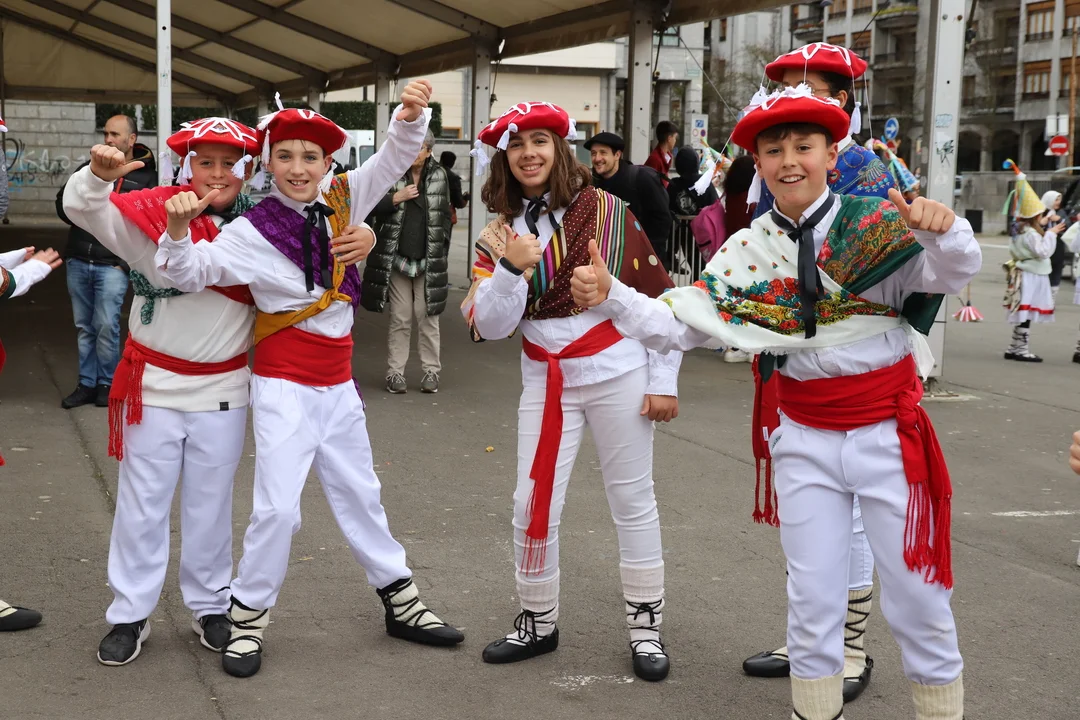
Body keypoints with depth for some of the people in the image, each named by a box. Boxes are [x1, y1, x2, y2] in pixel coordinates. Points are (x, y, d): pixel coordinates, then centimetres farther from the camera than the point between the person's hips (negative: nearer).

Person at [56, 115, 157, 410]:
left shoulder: (145, 177, 0)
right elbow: (62, 203, 16)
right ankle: (87, 384, 17)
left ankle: (107, 383, 8)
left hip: (112, 265, -4)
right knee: (84, 327, 9)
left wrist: (127, 262, -11)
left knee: (106, 326, -6)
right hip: (78, 262, 4)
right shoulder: (90, 167, 12)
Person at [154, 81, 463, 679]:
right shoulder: (252, 231, -13)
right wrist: (179, 230, -36)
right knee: (278, 506, -7)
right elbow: (191, 272, -16)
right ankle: (248, 617, 12)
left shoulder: (343, 201, -1)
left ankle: (400, 601, 31)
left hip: (337, 383, 5)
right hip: (284, 385, -5)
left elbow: (394, 160, -2)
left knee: (359, 495, 18)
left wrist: (410, 117, -22)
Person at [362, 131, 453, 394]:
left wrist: (442, 249, 6)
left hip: (429, 260, 1)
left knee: (428, 317, 3)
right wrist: (396, 198, -15)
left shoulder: (439, 175, 6)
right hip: (397, 258, -1)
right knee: (400, 318, 2)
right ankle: (395, 372, 8)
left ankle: (431, 371, 11)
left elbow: (445, 214, 12)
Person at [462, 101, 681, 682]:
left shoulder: (607, 212, -6)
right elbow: (489, 327, -5)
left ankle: (645, 628, 20)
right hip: (546, 382, 3)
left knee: (633, 502, 6)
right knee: (532, 505, 4)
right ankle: (537, 623, 24)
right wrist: (512, 269, -20)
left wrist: (663, 381, -5)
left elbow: (660, 300, -3)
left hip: (618, 375, -3)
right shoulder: (500, 231, 3)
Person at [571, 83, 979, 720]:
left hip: (889, 433, -3)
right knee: (813, 602, 11)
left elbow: (956, 273, -27)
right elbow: (678, 325, -2)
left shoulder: (880, 225, -12)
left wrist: (943, 232, -49)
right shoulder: (748, 252, -1)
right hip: (803, 439, 3)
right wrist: (611, 298, -19)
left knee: (918, 601, 7)